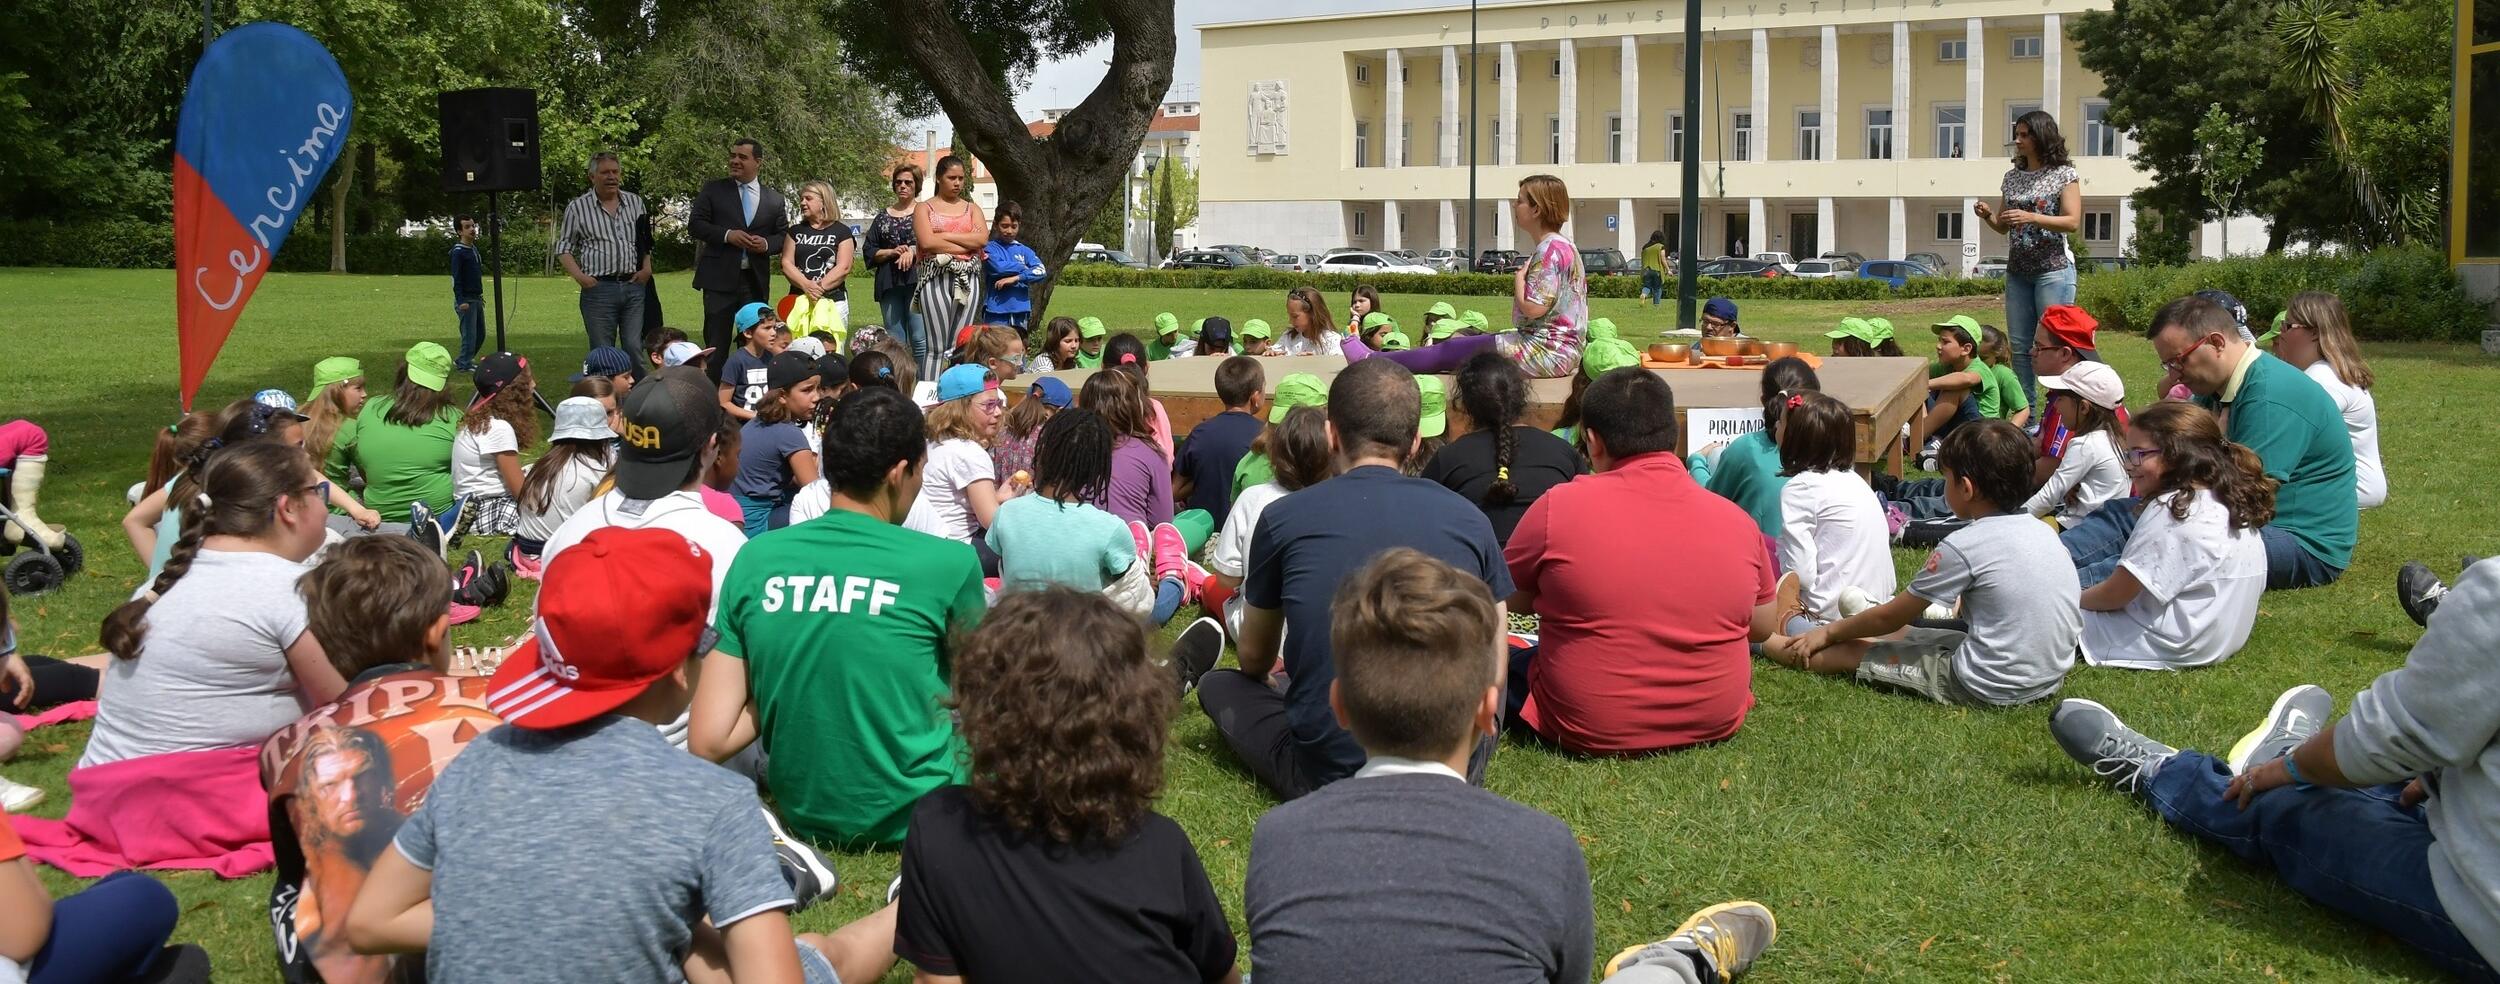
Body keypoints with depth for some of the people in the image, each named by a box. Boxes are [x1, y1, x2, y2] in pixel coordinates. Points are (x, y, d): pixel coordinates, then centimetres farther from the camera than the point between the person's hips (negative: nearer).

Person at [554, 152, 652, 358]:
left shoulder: (635, 202, 13)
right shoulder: (577, 207, 3)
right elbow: (563, 248, 6)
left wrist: (647, 267, 4)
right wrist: (579, 276, -9)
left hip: (633, 286, 2)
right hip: (599, 288, -2)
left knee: (635, 349, 1)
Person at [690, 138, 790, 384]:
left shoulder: (774, 200, 10)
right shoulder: (713, 190, 5)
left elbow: (783, 236, 13)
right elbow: (695, 224, 0)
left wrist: (766, 244, -9)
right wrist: (727, 235, -14)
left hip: (755, 280, 2)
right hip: (720, 279, -2)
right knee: (716, 343, -1)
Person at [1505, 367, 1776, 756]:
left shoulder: (1558, 507, -15)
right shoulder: (1736, 520, -6)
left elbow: (1506, 599, -1)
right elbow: (1762, 628, 7)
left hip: (1588, 731, -4)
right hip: (1715, 721, 4)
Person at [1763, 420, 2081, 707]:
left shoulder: (1963, 546, -15)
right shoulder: (2041, 530, 5)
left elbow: (1890, 616, -3)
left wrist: (1828, 633, 11)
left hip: (1989, 690, -8)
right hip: (2050, 680, 8)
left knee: (1852, 651, 8)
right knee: (1901, 633, 25)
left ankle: (1764, 641, 27)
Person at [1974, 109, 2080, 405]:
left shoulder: (2064, 174, -3)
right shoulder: (2013, 176, 14)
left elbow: (2073, 222, -12)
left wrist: (2032, 218, -24)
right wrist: (1987, 216, -4)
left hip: (2053, 269, -6)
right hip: (2017, 270, 6)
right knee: (2020, 347, 6)